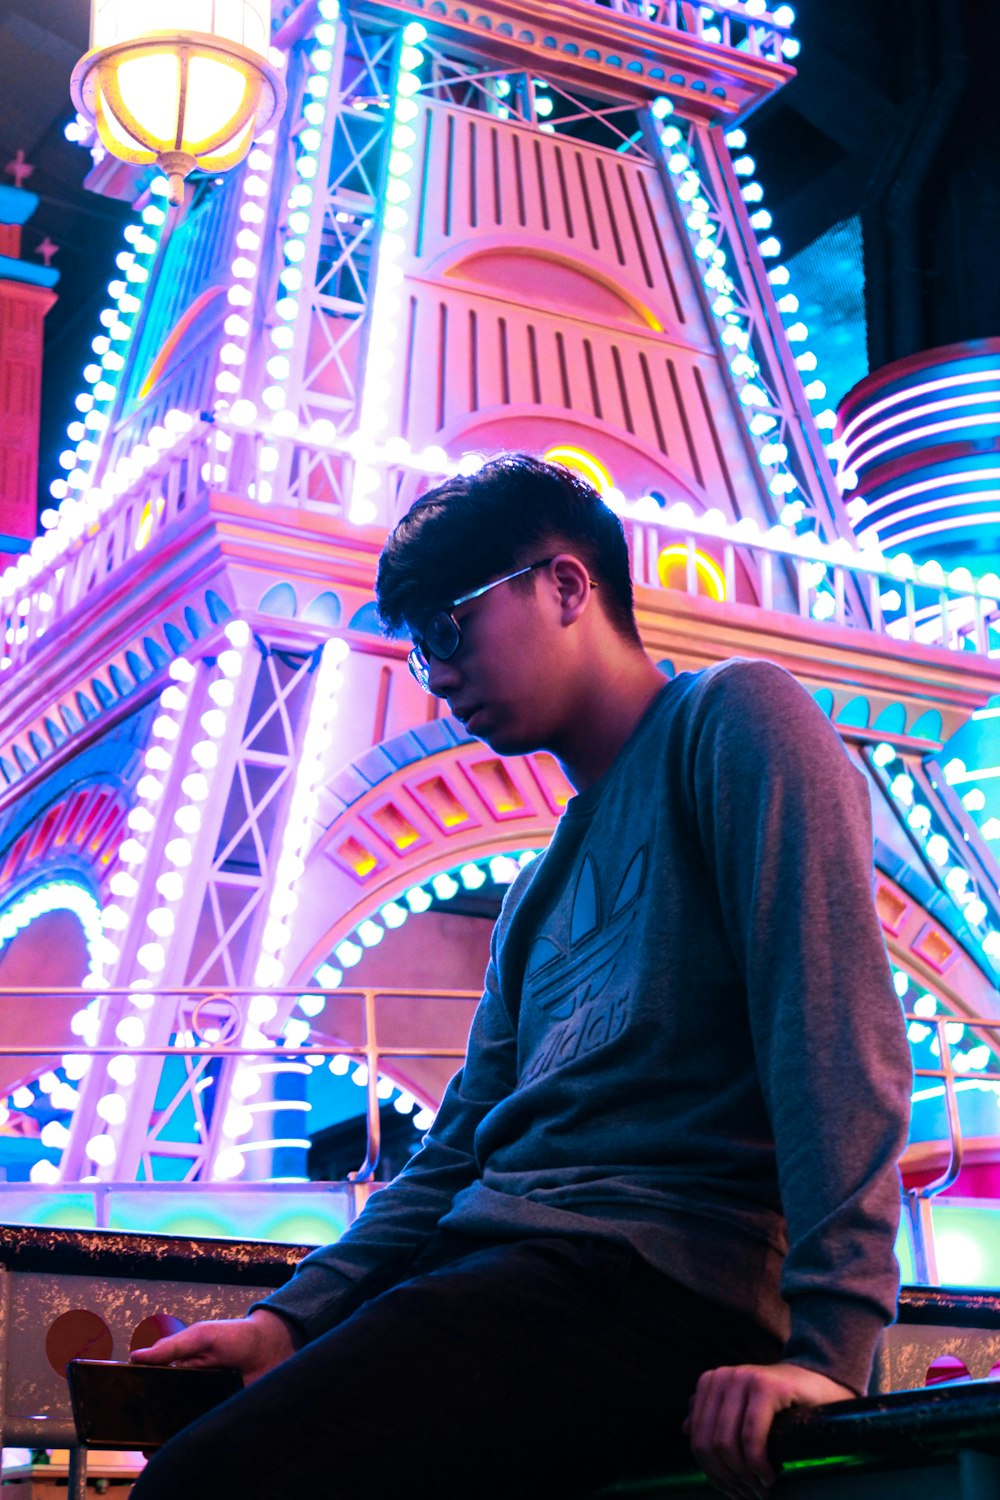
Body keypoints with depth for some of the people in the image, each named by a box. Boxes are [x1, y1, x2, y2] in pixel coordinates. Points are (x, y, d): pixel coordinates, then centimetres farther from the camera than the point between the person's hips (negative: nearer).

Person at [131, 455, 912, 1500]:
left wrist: (829, 1347, -22)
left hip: (663, 1277, -8)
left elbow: (838, 1033, -12)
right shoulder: (542, 886, 27)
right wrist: (291, 1319, 12)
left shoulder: (732, 719, 1)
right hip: (497, 1264, 8)